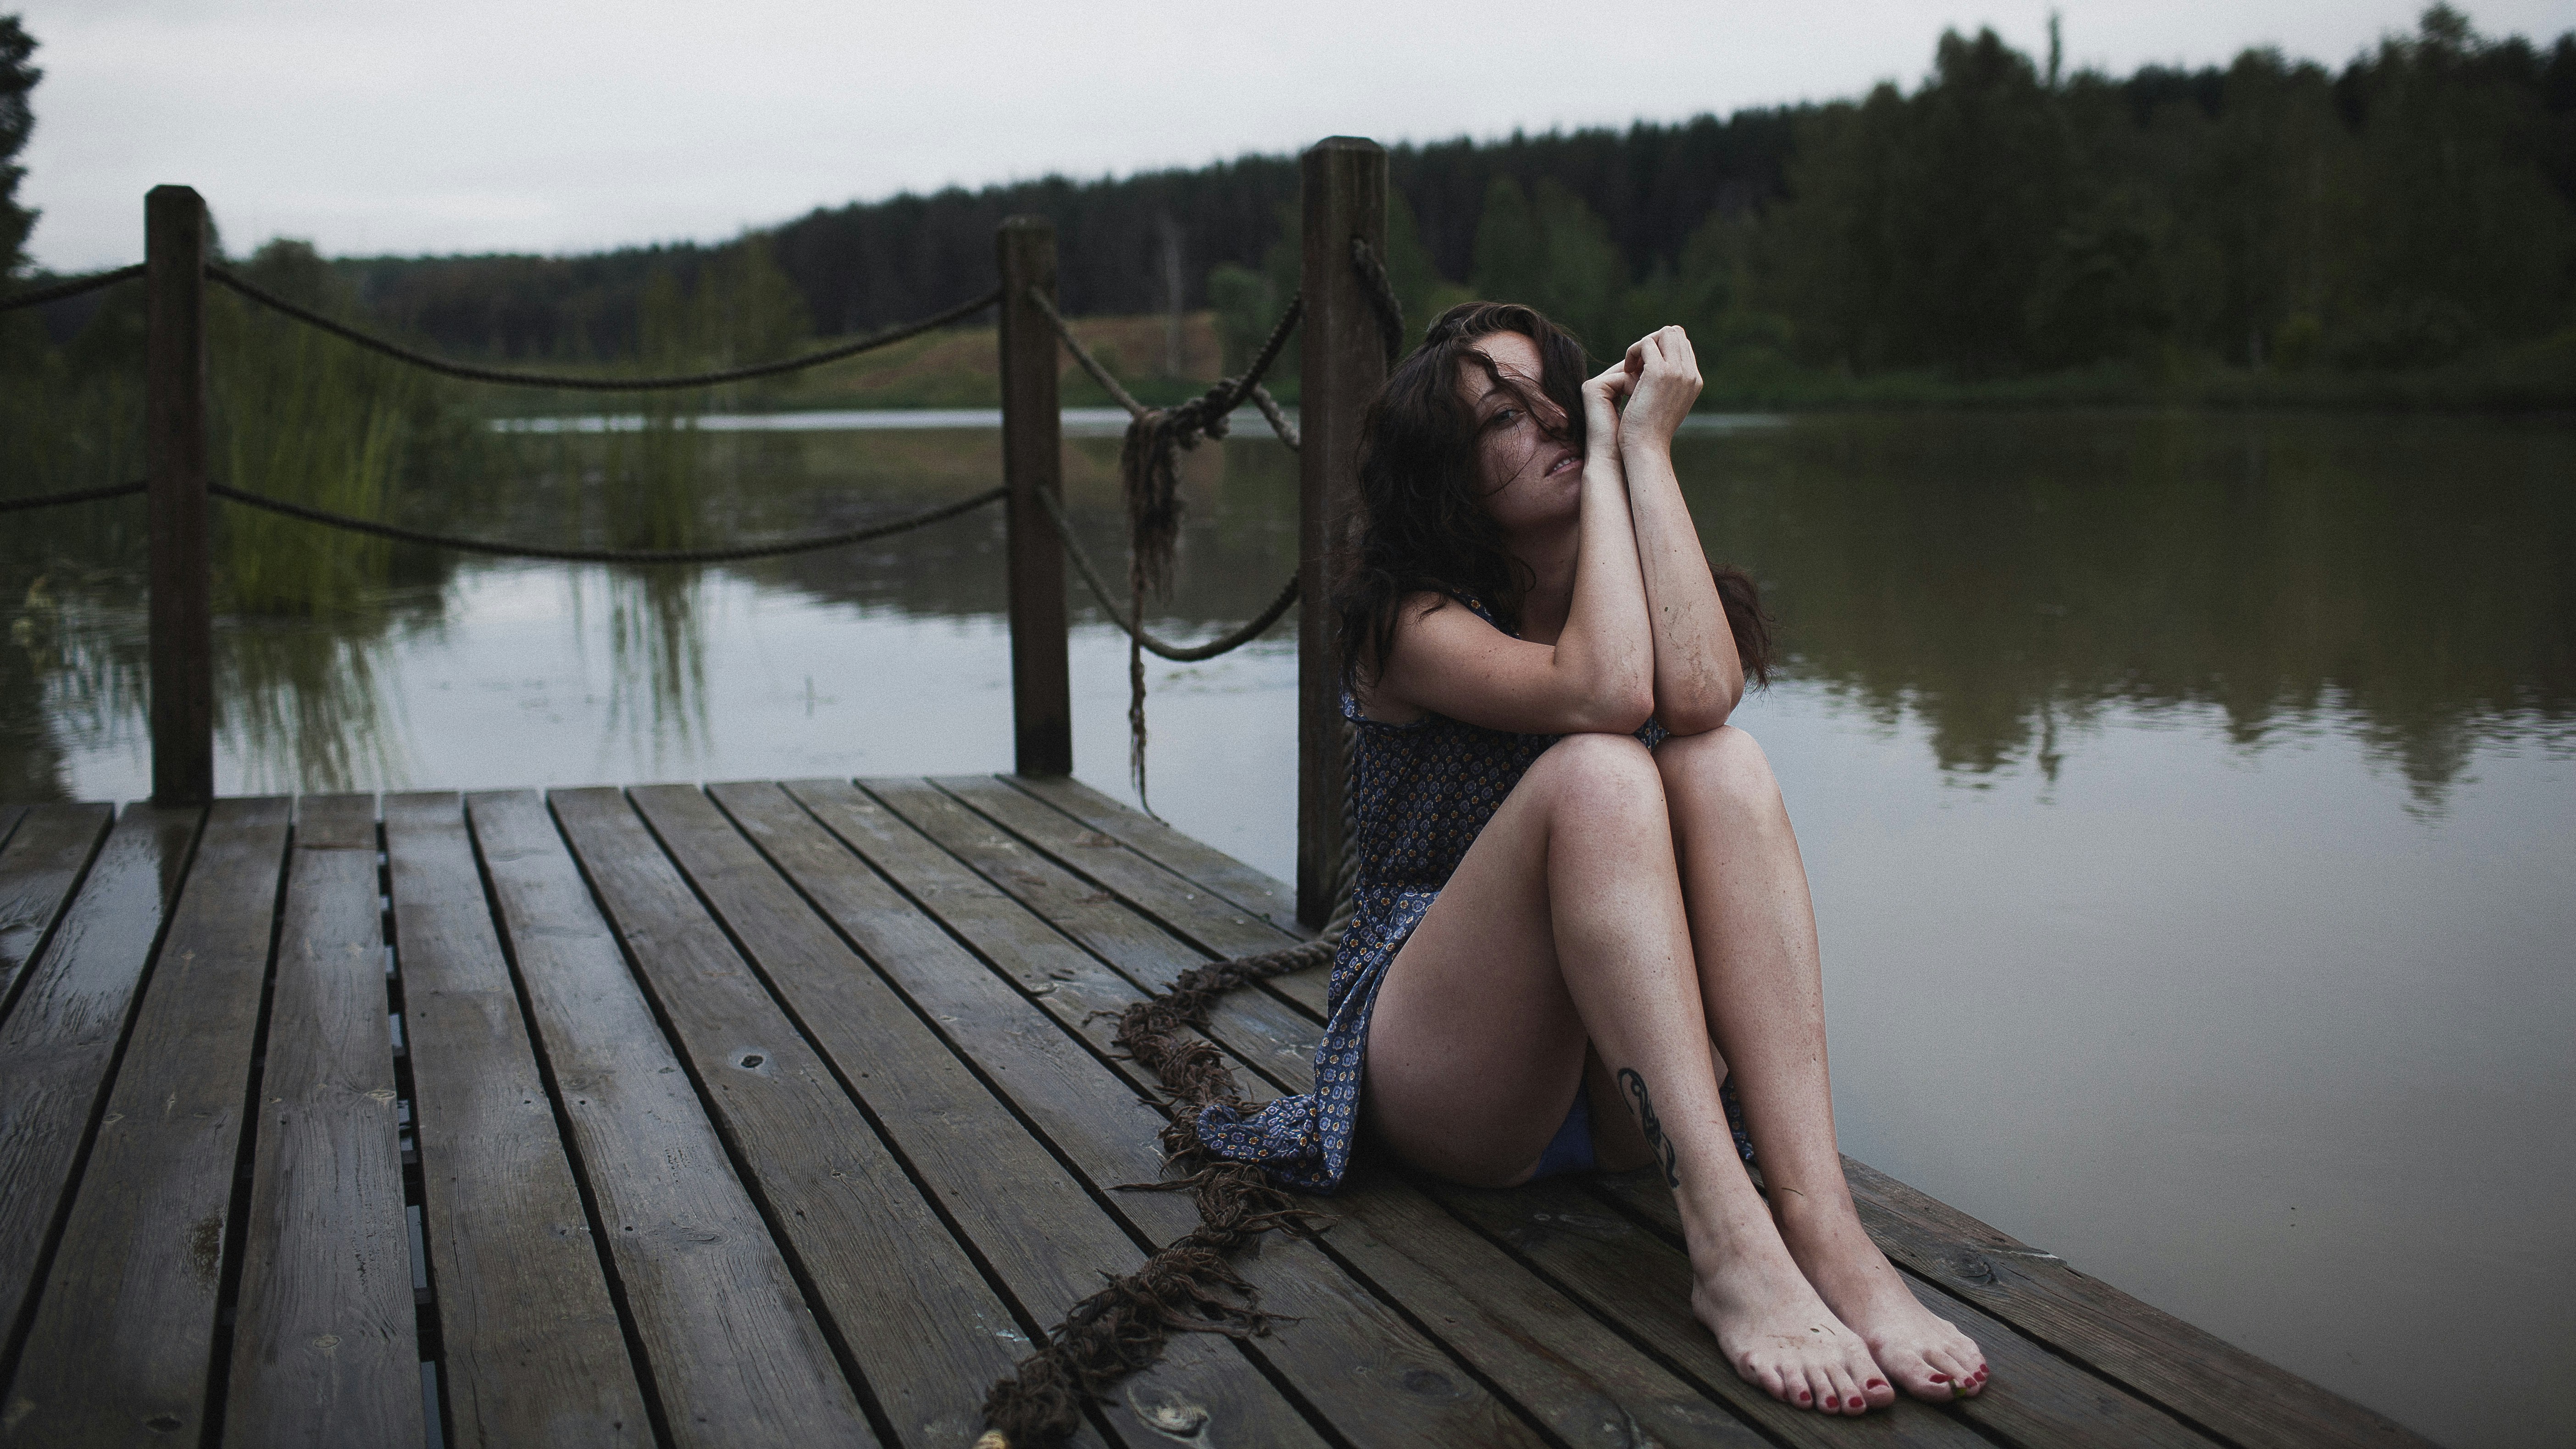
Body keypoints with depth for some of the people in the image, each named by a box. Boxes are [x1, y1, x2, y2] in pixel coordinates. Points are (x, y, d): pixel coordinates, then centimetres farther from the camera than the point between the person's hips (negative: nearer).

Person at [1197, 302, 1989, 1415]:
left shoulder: (1630, 584, 8)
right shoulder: (1415, 625, -5)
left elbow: (1698, 695, -19)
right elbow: (1606, 694, -27)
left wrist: (1647, 449, -13)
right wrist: (1614, 456, -15)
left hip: (1631, 1093, 4)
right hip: (1445, 1086, -4)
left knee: (1722, 761, -24)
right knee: (1595, 774, -30)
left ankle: (1821, 1226, -38)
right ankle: (1727, 1240, -44)